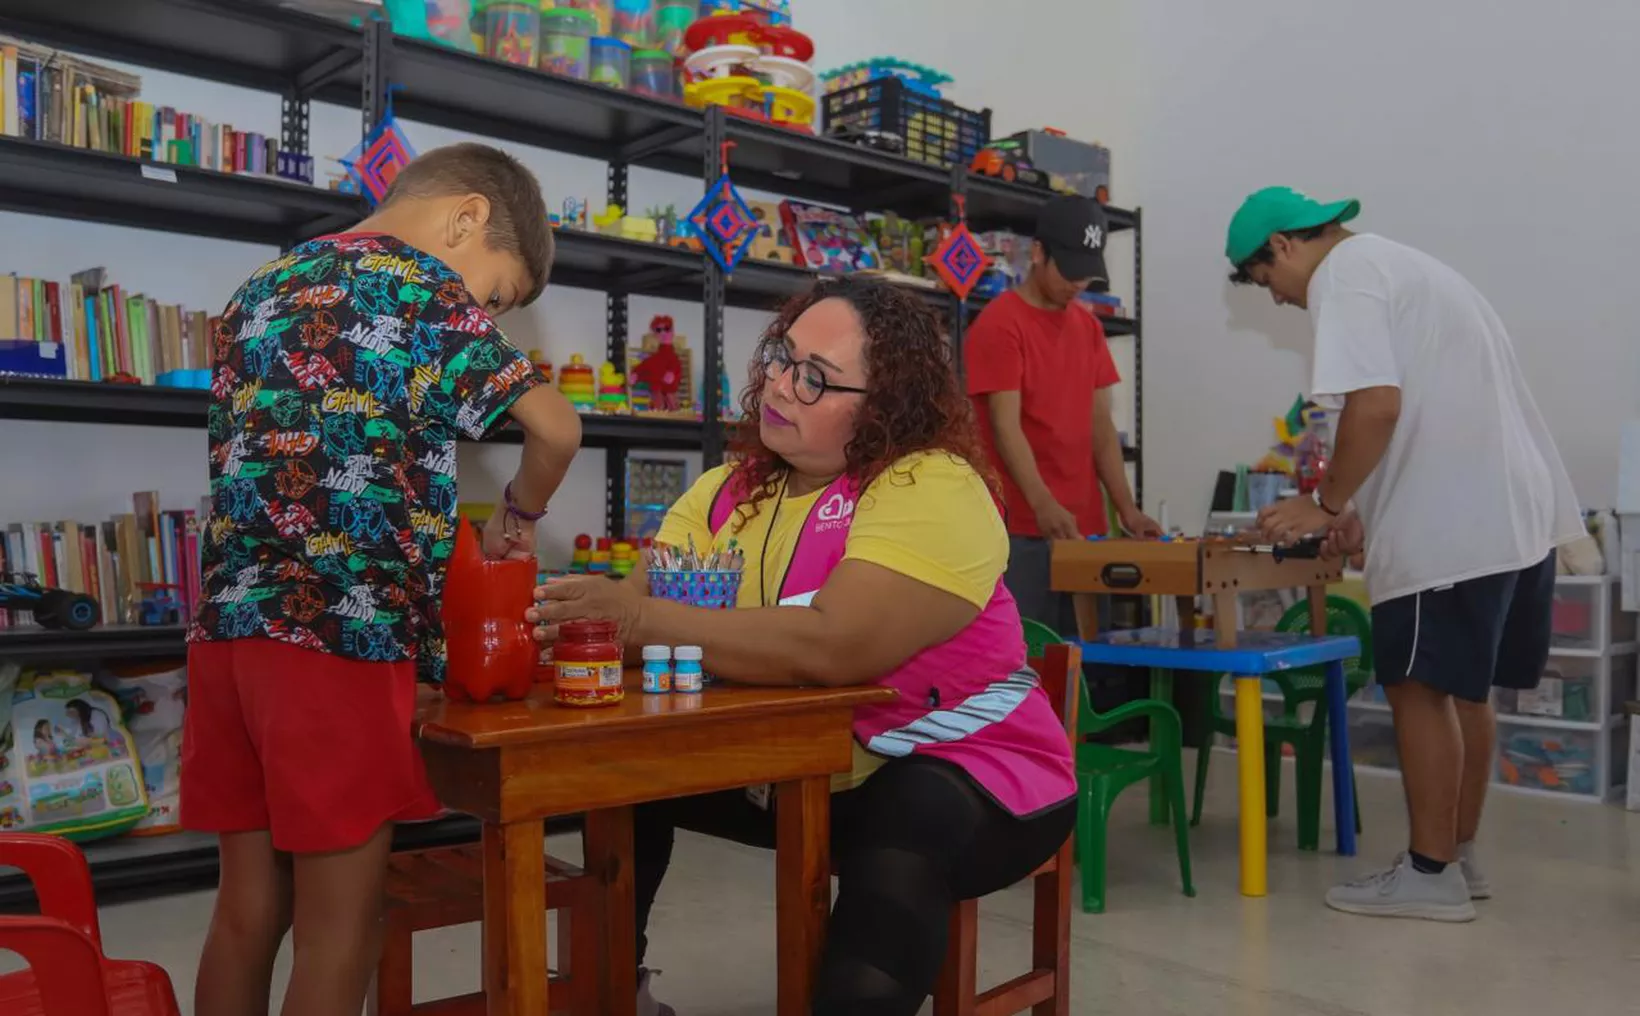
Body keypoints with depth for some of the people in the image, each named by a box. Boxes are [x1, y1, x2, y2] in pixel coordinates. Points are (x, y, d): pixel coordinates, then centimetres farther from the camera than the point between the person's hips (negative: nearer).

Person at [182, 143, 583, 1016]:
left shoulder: (263, 287, 21)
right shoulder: (418, 280, -3)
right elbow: (556, 429, -7)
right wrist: (518, 518, 13)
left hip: (230, 624, 8)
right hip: (338, 632, -7)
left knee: (248, 908, 15)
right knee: (339, 925, 2)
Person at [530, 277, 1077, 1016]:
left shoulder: (932, 489, -21)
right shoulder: (730, 490, 2)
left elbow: (834, 646, -35)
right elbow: (636, 608, -9)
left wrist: (641, 620, -36)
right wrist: (549, 624, -30)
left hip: (961, 777, -7)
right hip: (801, 773, 7)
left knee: (903, 833, -38)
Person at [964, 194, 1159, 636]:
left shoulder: (1088, 327, 14)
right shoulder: (998, 325, -7)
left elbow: (1100, 425, 12)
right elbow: (1005, 426, -15)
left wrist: (1126, 509, 2)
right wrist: (1043, 504, -28)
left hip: (1085, 527, 7)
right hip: (1022, 531, -7)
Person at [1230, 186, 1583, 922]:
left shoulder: (1343, 275, -8)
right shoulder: (1398, 264, 23)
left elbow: (1377, 406, -21)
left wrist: (1327, 504, -9)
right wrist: (1362, 508, 20)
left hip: (1451, 525, -10)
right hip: (1513, 514, 10)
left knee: (1420, 689, -1)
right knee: (1461, 689, 16)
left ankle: (1430, 874, 8)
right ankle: (1459, 856, 25)